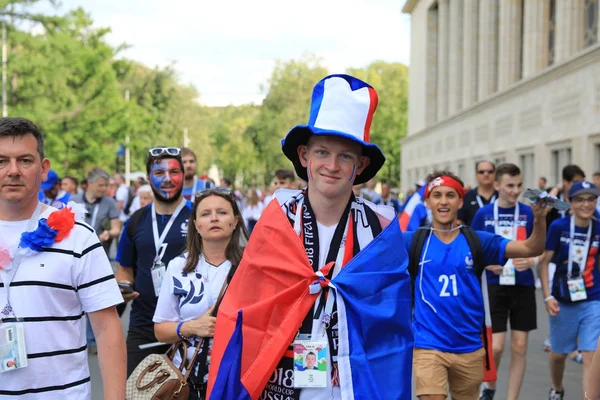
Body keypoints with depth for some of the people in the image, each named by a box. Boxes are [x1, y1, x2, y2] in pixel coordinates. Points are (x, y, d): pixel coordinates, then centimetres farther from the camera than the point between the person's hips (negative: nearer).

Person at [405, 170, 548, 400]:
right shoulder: (414, 241, -1)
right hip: (429, 345, -2)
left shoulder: (477, 241, 1)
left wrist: (539, 219, -23)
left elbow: (531, 249, -5)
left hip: (469, 347, 3)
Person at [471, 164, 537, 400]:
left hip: (523, 287, 1)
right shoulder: (483, 214, -1)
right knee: (495, 346, -5)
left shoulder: (529, 213, 0)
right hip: (494, 286, -1)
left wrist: (531, 261, -15)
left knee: (519, 347, 5)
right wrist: (487, 264, -13)